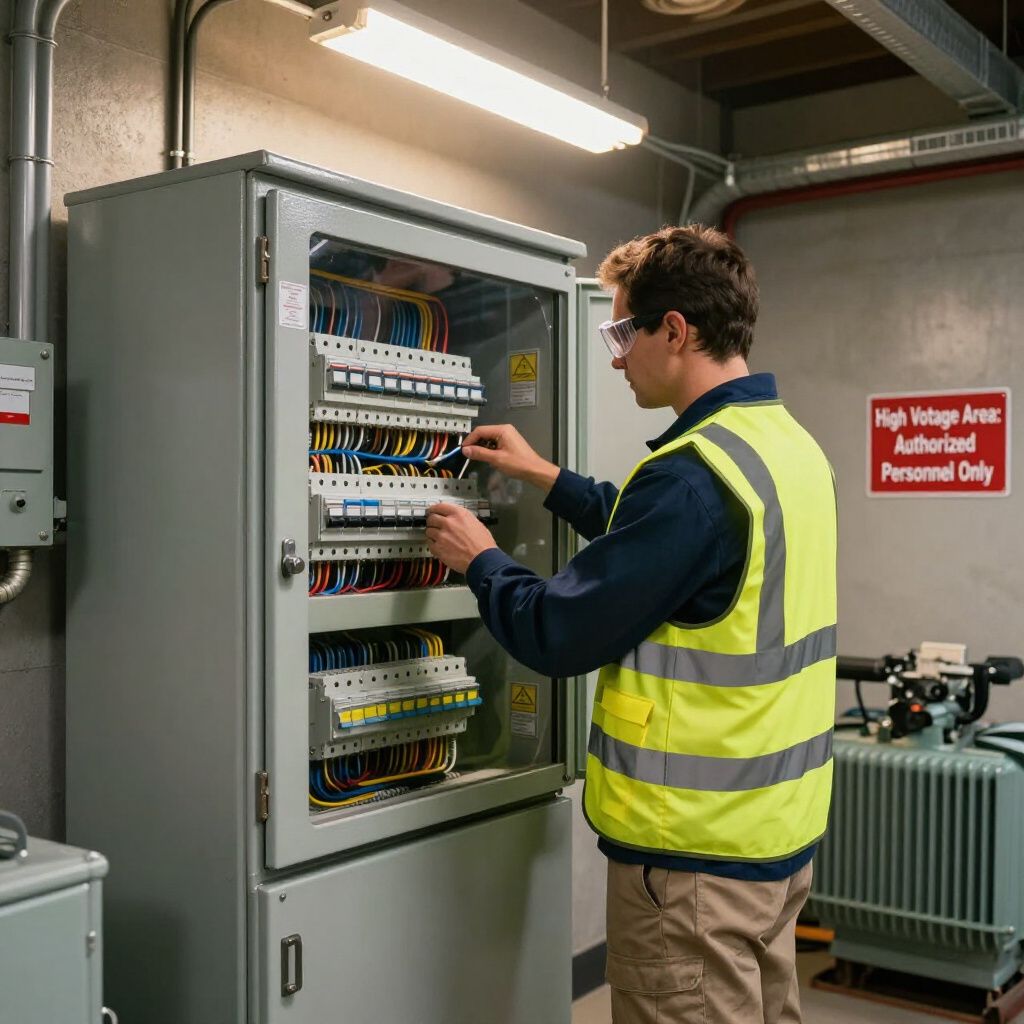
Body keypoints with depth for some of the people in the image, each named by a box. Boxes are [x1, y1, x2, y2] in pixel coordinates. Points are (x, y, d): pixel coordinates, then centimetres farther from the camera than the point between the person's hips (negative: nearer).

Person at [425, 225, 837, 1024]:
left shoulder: (696, 471, -23)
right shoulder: (793, 446, 6)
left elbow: (558, 635, -19)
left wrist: (478, 558, -2)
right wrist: (545, 477, 21)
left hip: (696, 851, -9)